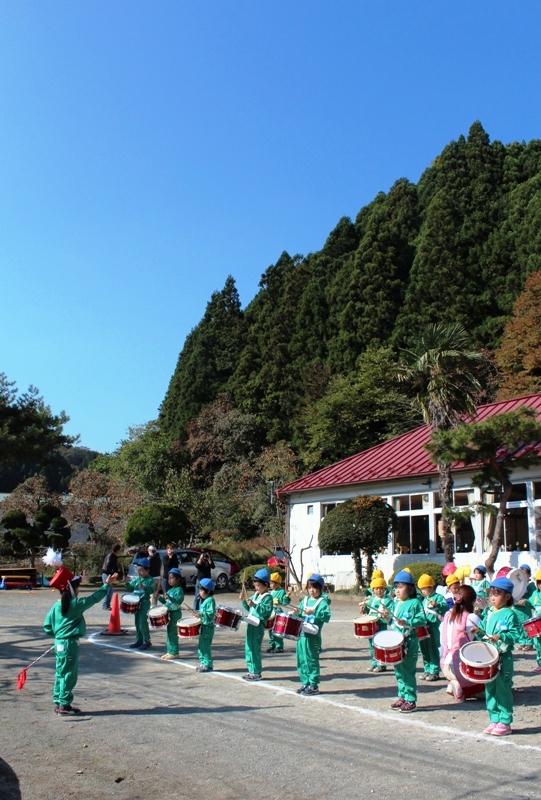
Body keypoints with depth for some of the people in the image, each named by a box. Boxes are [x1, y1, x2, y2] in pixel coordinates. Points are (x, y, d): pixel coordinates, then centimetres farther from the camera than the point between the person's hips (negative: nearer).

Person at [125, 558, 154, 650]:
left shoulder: (150, 580, -9)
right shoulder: (136, 579, 11)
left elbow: (151, 590, -21)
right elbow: (130, 587, 14)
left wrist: (144, 587, -37)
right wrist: (127, 583, -4)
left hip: (145, 603, -7)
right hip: (136, 602, 7)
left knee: (143, 622, -10)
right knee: (137, 622, 13)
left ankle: (147, 641, 1)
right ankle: (139, 640, 24)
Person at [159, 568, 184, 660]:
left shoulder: (179, 590, -12)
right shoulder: (170, 590, 15)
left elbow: (179, 601, -24)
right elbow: (166, 602, 20)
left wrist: (169, 597, -34)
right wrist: (160, 598, 5)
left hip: (175, 613, -9)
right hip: (168, 613, 9)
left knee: (172, 633, -7)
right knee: (168, 632, 13)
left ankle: (174, 653, 0)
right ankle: (170, 651, 22)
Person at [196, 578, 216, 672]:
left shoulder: (210, 600, -14)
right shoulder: (203, 600, 15)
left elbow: (211, 613, -22)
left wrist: (202, 614, -28)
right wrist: (197, 613, 10)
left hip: (208, 626, -10)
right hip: (202, 626, 10)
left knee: (206, 646, -7)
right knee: (201, 646, 15)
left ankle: (208, 665, 0)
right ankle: (203, 663, 24)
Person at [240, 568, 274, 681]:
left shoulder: (268, 597, -12)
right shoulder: (256, 595, 14)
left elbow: (266, 611, -23)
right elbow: (249, 608, 20)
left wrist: (254, 605, -32)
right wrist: (244, 600, 3)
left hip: (258, 625, -9)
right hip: (251, 624, 9)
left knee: (254, 648, -6)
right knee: (248, 648, 13)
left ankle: (256, 673, 4)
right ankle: (251, 670, 23)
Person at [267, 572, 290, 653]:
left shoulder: (282, 592, -9)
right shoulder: (271, 592, 14)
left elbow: (285, 602, -16)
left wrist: (287, 597, -31)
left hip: (278, 614, -8)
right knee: (270, 630, 14)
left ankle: (279, 647, 2)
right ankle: (272, 645, 25)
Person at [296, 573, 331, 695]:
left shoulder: (322, 602, -5)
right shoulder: (305, 600, 14)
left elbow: (327, 616, -19)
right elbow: (300, 614, 19)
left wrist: (314, 612, -28)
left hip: (313, 636, -6)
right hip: (301, 635, 7)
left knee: (311, 660, -2)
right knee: (301, 660, 11)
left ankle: (313, 685, 8)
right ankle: (305, 683, 24)